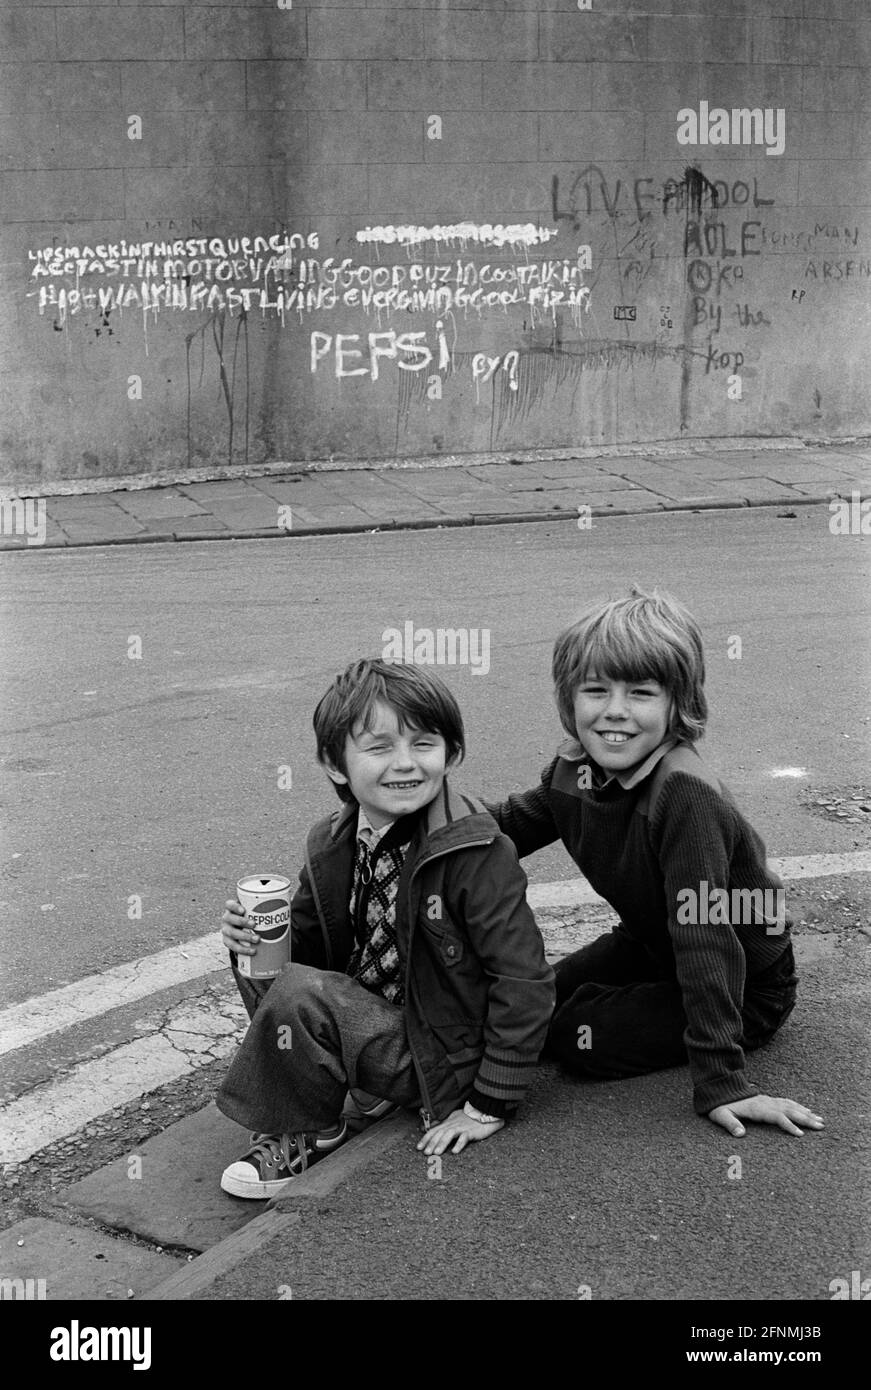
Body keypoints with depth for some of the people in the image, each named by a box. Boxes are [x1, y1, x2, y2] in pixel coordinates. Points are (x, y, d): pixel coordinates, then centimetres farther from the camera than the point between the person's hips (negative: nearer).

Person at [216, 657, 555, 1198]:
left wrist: (489, 1107, -18)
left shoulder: (477, 855, -22)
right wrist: (259, 935, -13)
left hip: (439, 1060, -7)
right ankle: (366, 1085, 2)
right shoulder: (332, 846, -1)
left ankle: (308, 1133, 1)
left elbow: (525, 982, -21)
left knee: (300, 995, -25)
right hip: (372, 1012, 7)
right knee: (263, 965, -5)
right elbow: (307, 945, 11)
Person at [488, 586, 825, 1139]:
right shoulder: (574, 771, -11)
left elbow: (705, 938, -36)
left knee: (583, 1037, -18)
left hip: (746, 983, -8)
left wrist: (722, 1083, -36)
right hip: (650, 945, 8)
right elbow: (510, 824, 11)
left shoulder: (685, 796, -35)